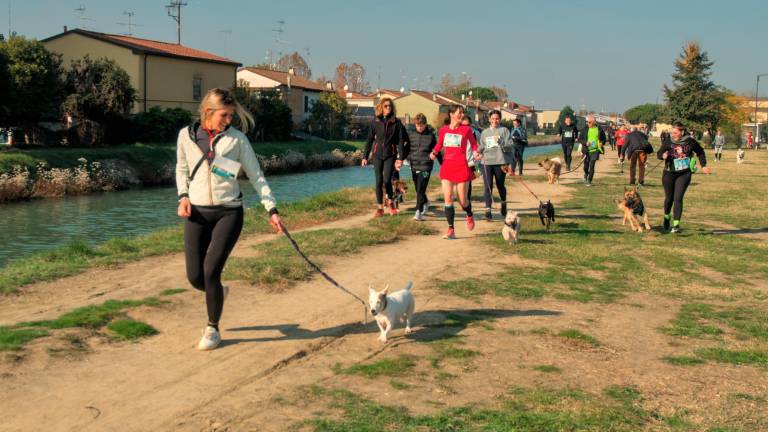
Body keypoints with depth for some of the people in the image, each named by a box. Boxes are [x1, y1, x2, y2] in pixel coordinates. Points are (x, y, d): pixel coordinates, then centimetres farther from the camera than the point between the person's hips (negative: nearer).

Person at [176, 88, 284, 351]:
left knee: (210, 270, -10)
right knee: (194, 276, -1)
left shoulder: (237, 139, -2)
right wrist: (183, 196, 1)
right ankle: (218, 292, 36)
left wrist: (271, 210, -4)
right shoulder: (187, 135, 3)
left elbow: (256, 176, 2)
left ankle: (212, 329, 10)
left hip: (228, 212, -2)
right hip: (197, 213, 2)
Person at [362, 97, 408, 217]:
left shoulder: (396, 122, -1)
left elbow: (401, 141, -1)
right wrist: (365, 156, 4)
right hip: (377, 154, 2)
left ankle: (391, 201, 13)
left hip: (390, 155, -2)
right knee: (378, 181, 1)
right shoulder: (375, 122, 4)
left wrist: (400, 158, -9)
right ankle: (380, 208, 9)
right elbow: (369, 139, 8)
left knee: (386, 180, -14)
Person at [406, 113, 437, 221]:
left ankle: (419, 212, -9)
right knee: (417, 189, 15)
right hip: (414, 166, 4)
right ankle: (425, 203, 41)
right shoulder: (411, 134, 4)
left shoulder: (430, 135, -1)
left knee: (421, 190, -11)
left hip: (426, 166, -4)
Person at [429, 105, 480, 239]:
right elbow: (439, 144, 18)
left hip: (462, 167, -2)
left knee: (462, 200, 4)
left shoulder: (466, 129, -1)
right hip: (447, 166, 2)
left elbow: (473, 143, 10)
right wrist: (434, 153, -1)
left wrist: (475, 153, -9)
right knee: (447, 198, -5)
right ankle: (451, 230, 0)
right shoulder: (443, 130, 4)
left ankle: (470, 216, 38)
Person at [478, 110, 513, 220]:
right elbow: (481, 148, 19)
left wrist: (500, 141, -23)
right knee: (488, 186, -8)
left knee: (500, 185, 12)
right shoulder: (485, 132, 14)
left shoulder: (504, 130, 3)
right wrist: (478, 150, -3)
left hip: (500, 162, -2)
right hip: (487, 162, 2)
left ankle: (504, 204, 38)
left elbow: (509, 146, -6)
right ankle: (488, 210, -11)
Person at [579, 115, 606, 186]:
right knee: (586, 164, 11)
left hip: (595, 150, -2)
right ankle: (586, 174, 44)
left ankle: (589, 181, 1)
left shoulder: (599, 129, -1)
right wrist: (585, 143, -15)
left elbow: (604, 138, 12)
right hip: (586, 150, 2)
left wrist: (602, 143, -9)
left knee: (592, 165, -8)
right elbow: (580, 138, 3)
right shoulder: (585, 129, 0)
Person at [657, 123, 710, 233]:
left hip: (684, 174, -1)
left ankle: (676, 224, -7)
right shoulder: (668, 142, -7)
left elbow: (700, 152, 13)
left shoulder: (690, 142, -4)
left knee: (678, 198, -11)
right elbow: (659, 153, -6)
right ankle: (667, 217, 42)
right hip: (669, 173, 1)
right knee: (669, 198, 13)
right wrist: (663, 156, -29)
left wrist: (703, 165, 10)